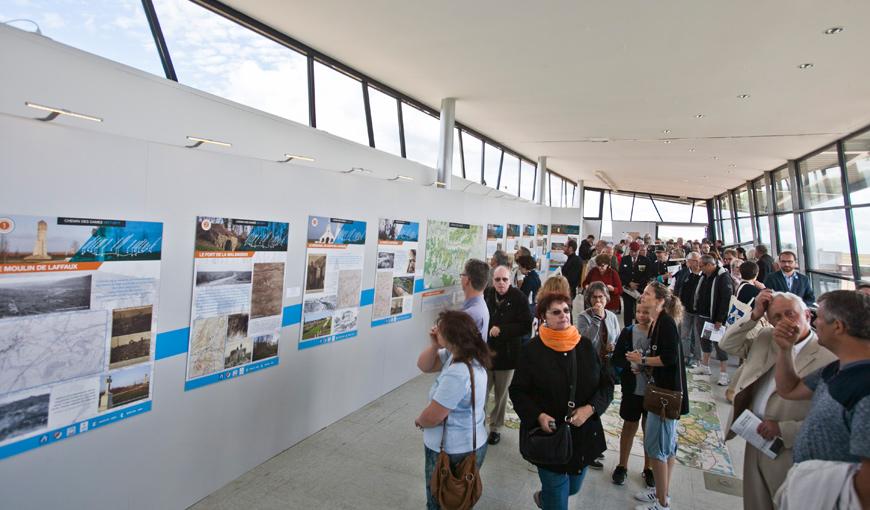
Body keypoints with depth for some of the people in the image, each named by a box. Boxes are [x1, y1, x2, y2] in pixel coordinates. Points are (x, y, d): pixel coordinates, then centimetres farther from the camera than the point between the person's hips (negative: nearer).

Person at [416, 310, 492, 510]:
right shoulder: (462, 355, -6)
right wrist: (433, 345, -16)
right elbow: (424, 366, 1)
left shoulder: (457, 374, -35)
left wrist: (419, 420, -5)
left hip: (453, 452, -8)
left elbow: (432, 417, -27)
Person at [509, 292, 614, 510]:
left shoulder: (586, 346, -1)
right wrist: (538, 415, -22)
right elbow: (517, 391, -7)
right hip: (548, 435, -4)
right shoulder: (532, 350, -11)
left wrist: (590, 408, -13)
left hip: (584, 433, 4)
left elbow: (607, 384, 3)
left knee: (572, 487, 22)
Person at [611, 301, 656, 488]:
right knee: (629, 427, 13)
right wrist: (630, 366, -21)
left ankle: (648, 468, 33)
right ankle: (622, 466, 29)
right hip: (632, 389, 1)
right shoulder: (628, 332, -5)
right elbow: (617, 359, -3)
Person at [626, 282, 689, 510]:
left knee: (655, 445, -1)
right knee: (666, 443, 19)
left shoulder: (666, 322, -17)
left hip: (668, 391, -9)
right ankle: (662, 492, 33)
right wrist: (643, 364, 0)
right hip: (661, 389, 9)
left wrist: (643, 360, -13)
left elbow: (670, 357, -24)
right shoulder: (656, 323, 9)